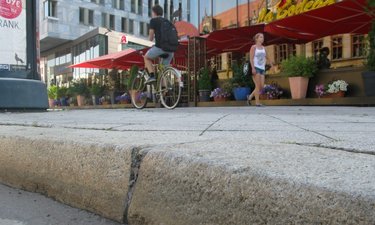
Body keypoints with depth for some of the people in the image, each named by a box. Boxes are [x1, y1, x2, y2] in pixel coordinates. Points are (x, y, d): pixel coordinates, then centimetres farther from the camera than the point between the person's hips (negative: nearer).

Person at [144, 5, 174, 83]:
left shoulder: (153, 20, 6)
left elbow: (151, 38, 4)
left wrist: (151, 38, 27)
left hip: (160, 47, -5)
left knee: (147, 58, 21)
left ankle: (152, 76, 4)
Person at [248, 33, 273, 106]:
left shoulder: (263, 48, 16)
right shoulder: (253, 47, -2)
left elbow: (266, 57, 32)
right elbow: (251, 58, -10)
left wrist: (271, 63, 36)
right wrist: (253, 68, -20)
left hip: (262, 69, 7)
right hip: (255, 68, -6)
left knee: (261, 86, 0)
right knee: (258, 86, -12)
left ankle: (250, 97, 17)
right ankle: (257, 102, -8)